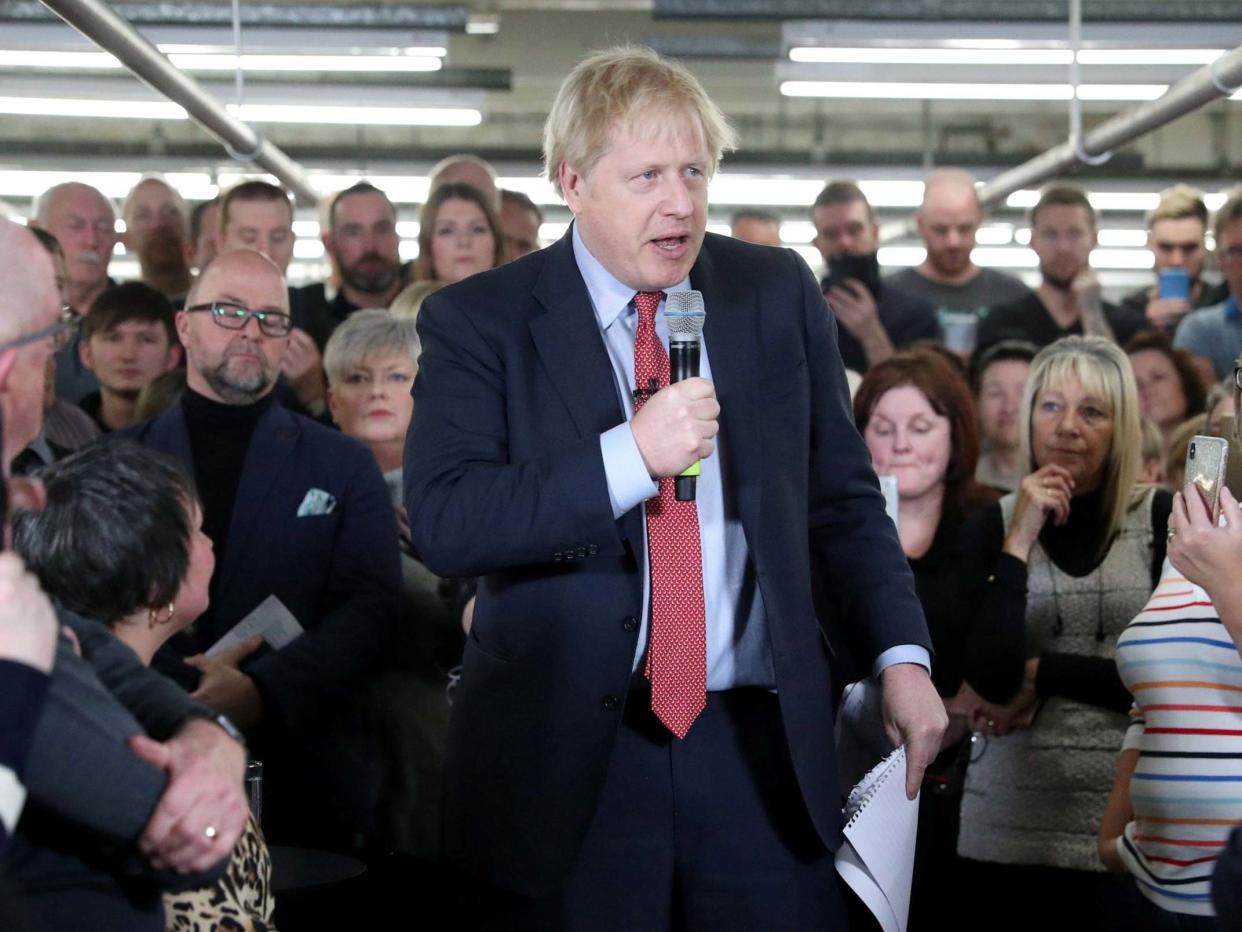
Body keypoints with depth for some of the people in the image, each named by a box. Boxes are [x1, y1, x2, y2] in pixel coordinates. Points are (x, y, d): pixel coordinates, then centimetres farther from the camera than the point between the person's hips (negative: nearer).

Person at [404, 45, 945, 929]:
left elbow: (843, 497, 11)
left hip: (763, 749, 3)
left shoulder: (779, 293, 7)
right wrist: (628, 456, -23)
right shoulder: (479, 320, -3)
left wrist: (901, 656, 0)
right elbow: (441, 521, -15)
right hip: (567, 760, -2)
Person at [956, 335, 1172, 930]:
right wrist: (1020, 540, -11)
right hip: (1009, 819, 1)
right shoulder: (991, 526, 2)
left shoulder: (1163, 519, 0)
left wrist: (1043, 675, -7)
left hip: (1128, 814, -1)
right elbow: (990, 677, -10)